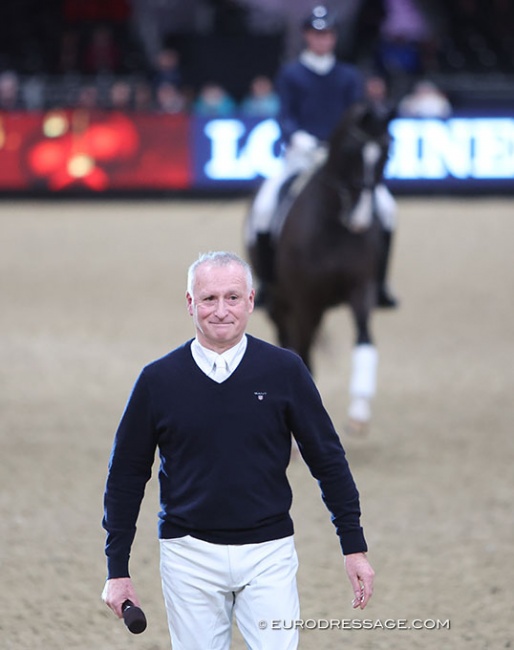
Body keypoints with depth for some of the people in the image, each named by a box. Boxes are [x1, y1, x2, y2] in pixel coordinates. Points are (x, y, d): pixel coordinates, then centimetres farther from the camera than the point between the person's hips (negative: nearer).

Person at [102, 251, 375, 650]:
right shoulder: (159, 380, 0)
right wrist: (117, 569, 5)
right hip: (190, 555, 1)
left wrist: (354, 547, 3)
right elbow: (127, 474, 7)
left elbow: (328, 459, 5)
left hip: (268, 554, -1)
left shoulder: (284, 370, -1)